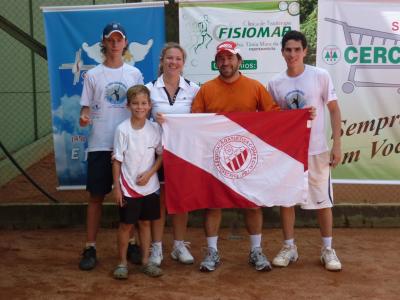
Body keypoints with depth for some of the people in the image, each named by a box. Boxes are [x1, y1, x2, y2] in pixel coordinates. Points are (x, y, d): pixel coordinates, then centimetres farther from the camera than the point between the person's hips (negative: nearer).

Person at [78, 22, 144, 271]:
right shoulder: (93, 75, 4)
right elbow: (86, 107, 4)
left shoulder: (134, 74, 7)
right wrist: (84, 117, -19)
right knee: (96, 196, 4)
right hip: (100, 145, -1)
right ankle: (90, 248, 12)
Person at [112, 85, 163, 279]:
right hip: (128, 188, -3)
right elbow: (117, 161, -7)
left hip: (149, 186, 3)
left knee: (145, 222, 13)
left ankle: (146, 262, 24)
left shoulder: (155, 128, -3)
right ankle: (122, 263, 20)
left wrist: (149, 173, -11)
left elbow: (161, 155, 4)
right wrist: (116, 187, -8)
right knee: (126, 225, 6)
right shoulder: (122, 130, -11)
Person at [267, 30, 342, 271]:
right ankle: (289, 247, 22)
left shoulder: (320, 76, -6)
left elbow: (334, 110, -3)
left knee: (323, 199, 6)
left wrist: (337, 144, -9)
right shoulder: (275, 83, 1)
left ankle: (328, 249, 20)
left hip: (316, 150, -2)